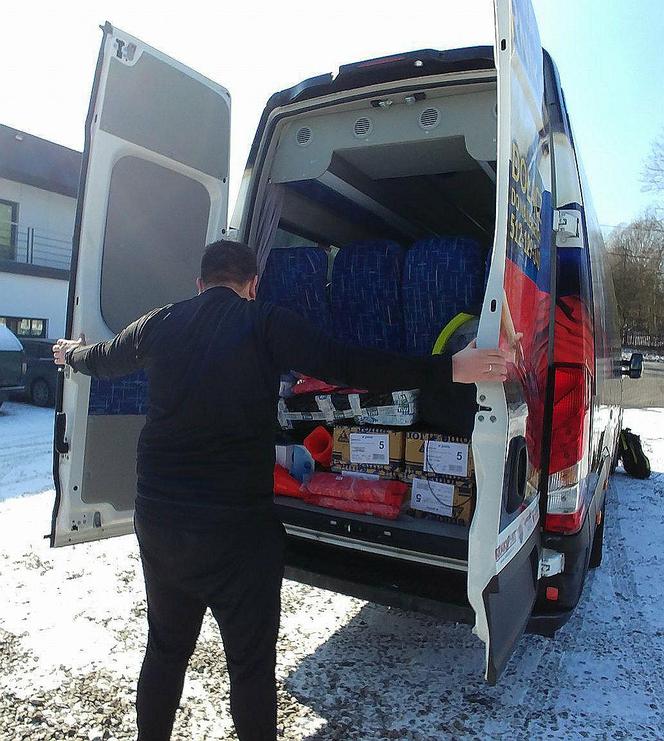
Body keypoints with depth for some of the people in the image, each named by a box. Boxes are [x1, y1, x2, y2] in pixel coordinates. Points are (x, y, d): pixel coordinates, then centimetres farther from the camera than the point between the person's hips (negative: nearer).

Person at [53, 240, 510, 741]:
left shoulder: (159, 324, 5)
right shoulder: (264, 322, -9)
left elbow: (101, 359, 24)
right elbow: (347, 366, -18)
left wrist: (71, 354, 47)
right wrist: (452, 369, -14)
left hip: (157, 520, 5)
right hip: (237, 529, -5)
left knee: (166, 649, 25)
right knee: (251, 661, 13)